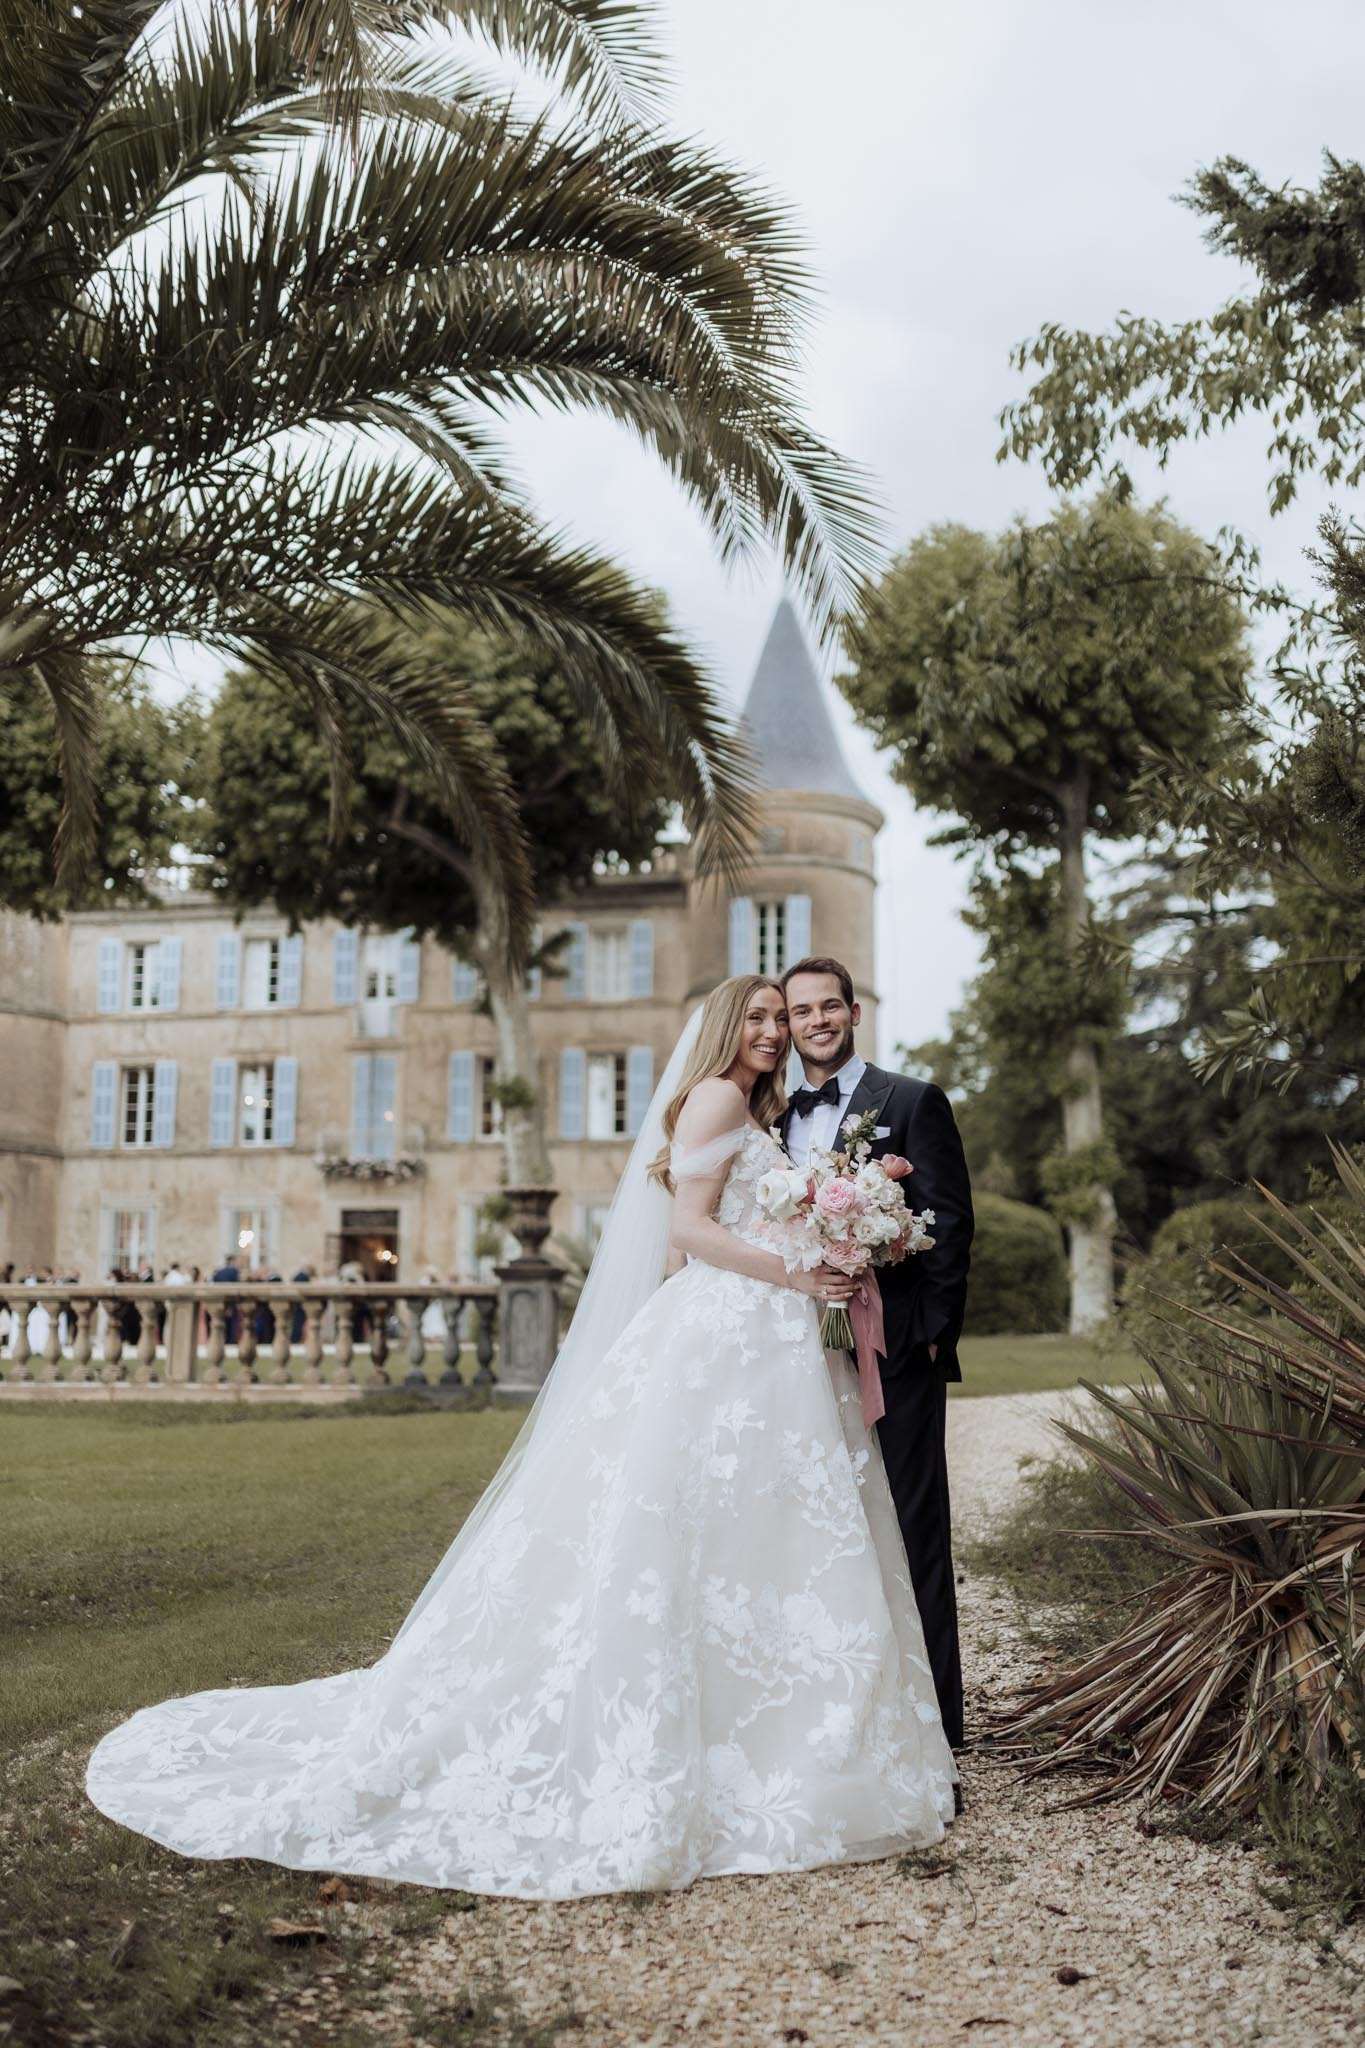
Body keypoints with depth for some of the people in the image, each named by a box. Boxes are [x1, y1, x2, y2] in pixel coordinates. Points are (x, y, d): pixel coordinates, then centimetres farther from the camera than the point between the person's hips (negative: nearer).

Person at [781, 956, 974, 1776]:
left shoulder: (912, 1101, 1)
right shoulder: (778, 1118, 17)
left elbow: (950, 1224, -4)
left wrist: (932, 1333, -11)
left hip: (895, 1354, -5)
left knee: (912, 1540, -2)